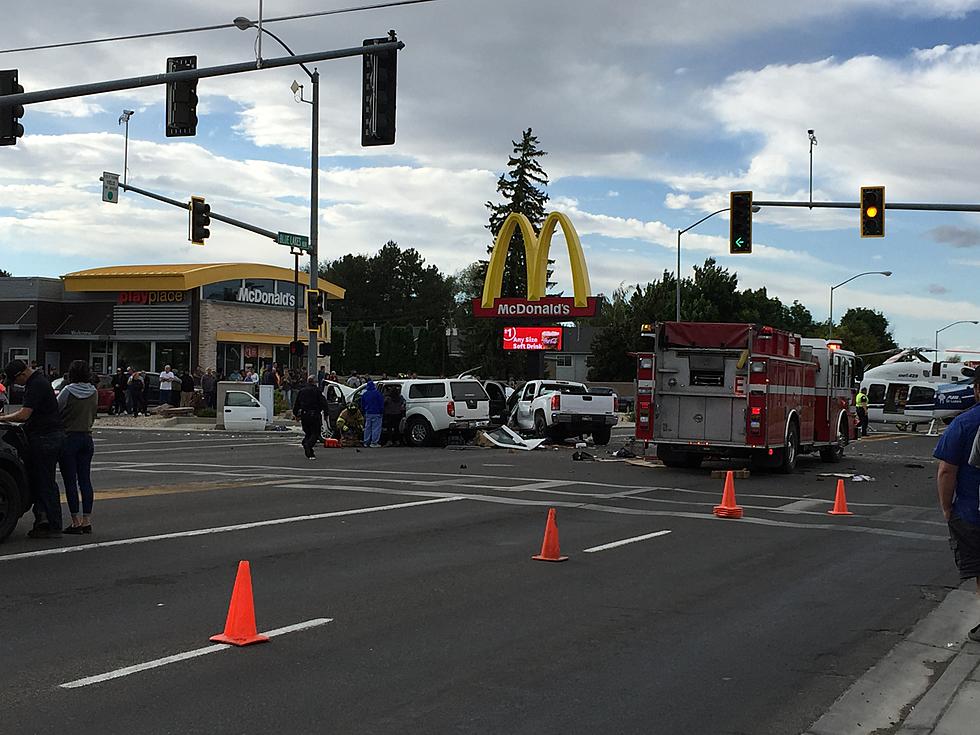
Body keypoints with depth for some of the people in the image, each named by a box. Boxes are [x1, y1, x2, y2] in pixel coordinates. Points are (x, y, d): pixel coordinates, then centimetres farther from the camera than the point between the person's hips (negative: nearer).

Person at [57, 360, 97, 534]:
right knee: (85, 480, 8)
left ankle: (76, 522, 0)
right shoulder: (94, 392, 2)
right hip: (87, 438, 5)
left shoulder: (68, 391, -14)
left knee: (70, 481, 0)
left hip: (68, 438, -5)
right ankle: (87, 521, 8)